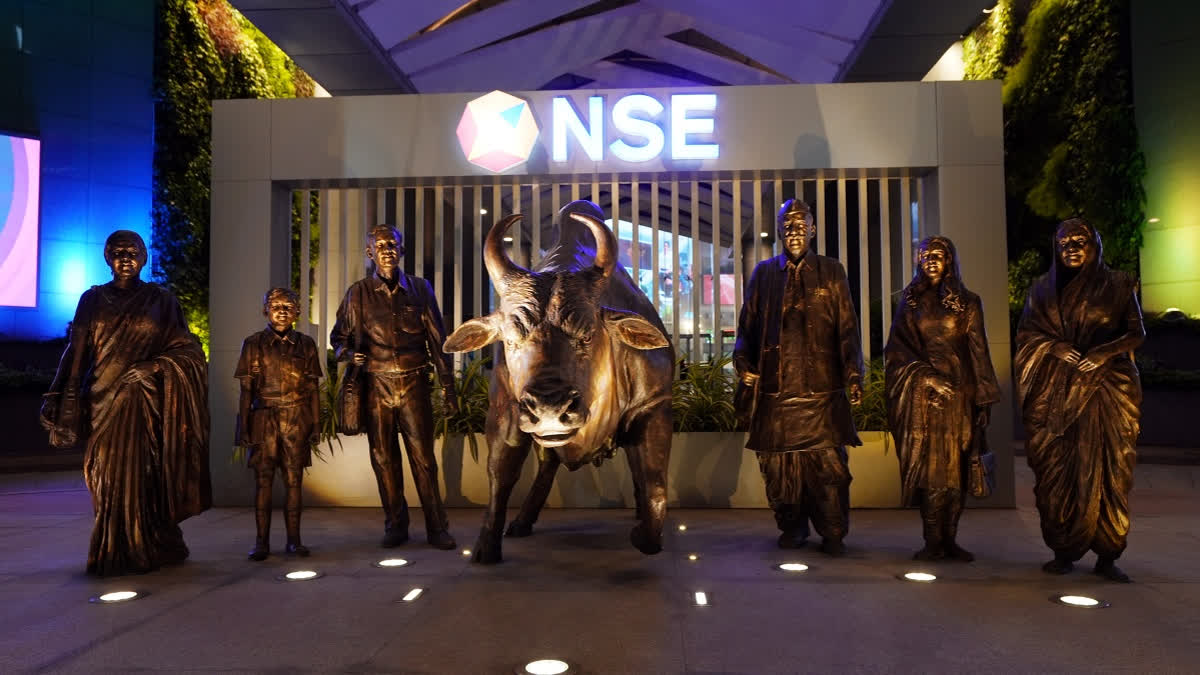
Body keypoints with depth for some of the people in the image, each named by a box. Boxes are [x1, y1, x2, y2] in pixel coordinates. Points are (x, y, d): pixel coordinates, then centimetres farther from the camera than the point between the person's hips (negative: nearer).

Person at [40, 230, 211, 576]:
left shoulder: (161, 300, 5)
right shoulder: (93, 299, 8)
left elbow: (187, 350, 4)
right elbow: (76, 354, 6)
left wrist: (157, 366, -13)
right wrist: (68, 404, 0)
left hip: (145, 402, -1)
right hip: (104, 401, 1)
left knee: (141, 475, -4)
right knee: (110, 478, 1)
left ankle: (144, 551, 6)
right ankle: (115, 555, 11)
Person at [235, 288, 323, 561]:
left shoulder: (305, 344, 8)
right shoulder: (253, 344, 5)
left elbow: (312, 389, 9)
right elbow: (246, 390, 4)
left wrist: (316, 425, 5)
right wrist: (243, 426, -2)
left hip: (297, 420, 1)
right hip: (264, 419, -1)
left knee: (294, 480, 2)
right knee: (263, 480, -1)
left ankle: (294, 539, 9)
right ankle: (262, 541, 6)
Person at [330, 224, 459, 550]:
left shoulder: (420, 288, 7)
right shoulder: (358, 293, 6)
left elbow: (437, 340, 8)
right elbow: (338, 336, 14)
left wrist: (448, 389, 5)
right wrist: (349, 353, -10)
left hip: (414, 384, -1)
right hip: (377, 385, 1)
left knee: (423, 457, -2)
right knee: (383, 459, 6)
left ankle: (437, 528, 6)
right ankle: (395, 526, 19)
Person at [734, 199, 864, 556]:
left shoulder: (831, 271, 11)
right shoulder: (764, 273, 13)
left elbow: (847, 328, 7)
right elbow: (747, 326, 12)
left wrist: (853, 374, -4)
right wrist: (744, 366, -4)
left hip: (822, 388, -1)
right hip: (776, 389, 1)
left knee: (829, 463, -4)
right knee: (779, 463, 4)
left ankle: (833, 534, 9)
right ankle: (792, 528, 20)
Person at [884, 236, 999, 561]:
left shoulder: (968, 303, 9)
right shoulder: (911, 302, 11)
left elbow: (978, 352, 4)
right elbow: (898, 349, 5)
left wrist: (983, 399, -3)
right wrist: (926, 376, -10)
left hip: (957, 392, 0)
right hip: (921, 395, 0)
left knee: (955, 466, -2)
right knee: (928, 465, -3)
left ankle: (949, 539, 4)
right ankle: (934, 541, -1)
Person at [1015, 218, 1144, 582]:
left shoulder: (1117, 285, 7)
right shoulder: (1043, 288, 11)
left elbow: (1137, 333, 5)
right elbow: (1025, 334, 9)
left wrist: (1106, 351, -13)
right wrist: (1055, 346, -10)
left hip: (1105, 388, -1)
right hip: (1055, 392, 1)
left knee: (1106, 469, -4)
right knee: (1057, 470, -3)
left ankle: (1108, 555, 4)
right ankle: (1064, 551, 6)